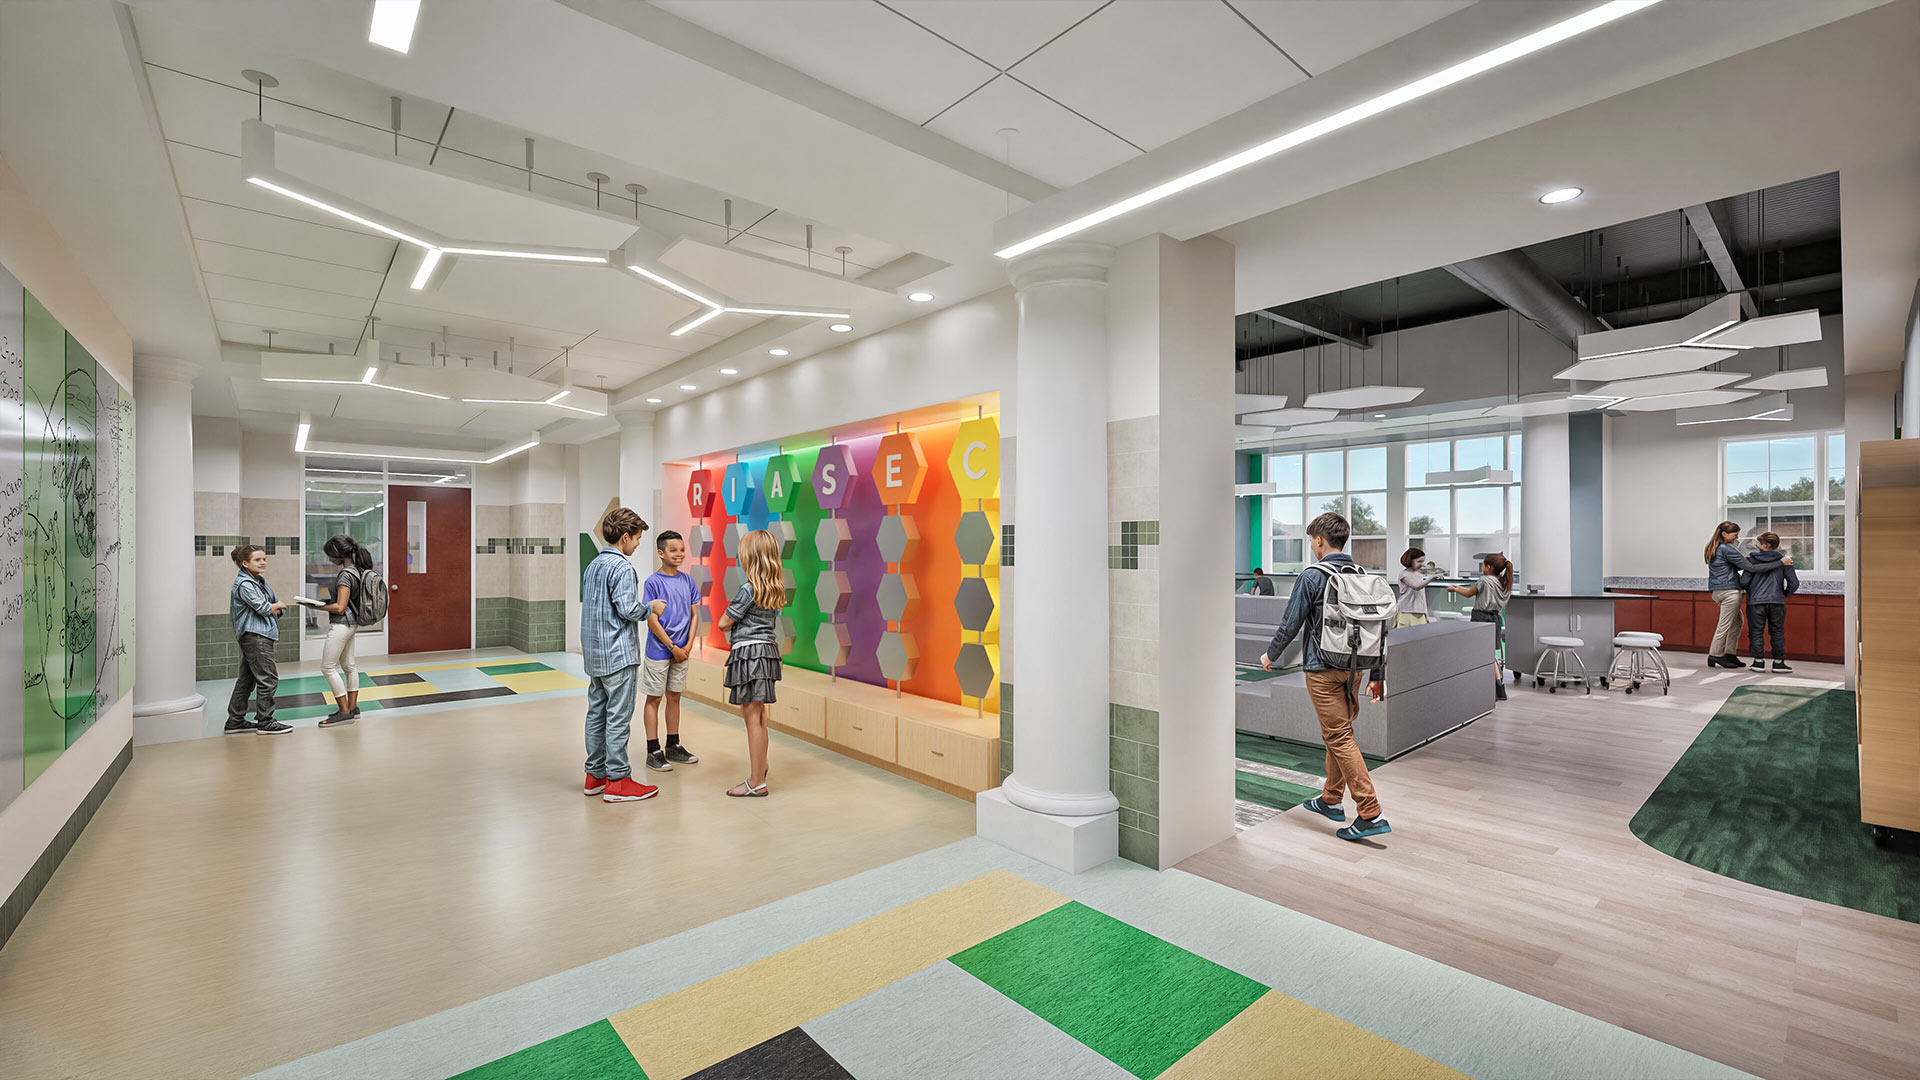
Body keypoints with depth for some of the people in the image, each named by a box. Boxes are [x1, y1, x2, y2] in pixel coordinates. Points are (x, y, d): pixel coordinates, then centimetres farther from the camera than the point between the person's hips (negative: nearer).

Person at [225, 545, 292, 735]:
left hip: (262, 635, 10)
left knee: (247, 679, 15)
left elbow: (280, 608, 14)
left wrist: (274, 609, -6)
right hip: (254, 636, -10)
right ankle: (265, 722, -1)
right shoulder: (244, 584, -12)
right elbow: (263, 607, -18)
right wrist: (277, 605, 1)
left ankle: (235, 721, 23)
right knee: (268, 679, -7)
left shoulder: (260, 581, 16)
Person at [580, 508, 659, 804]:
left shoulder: (592, 565, 14)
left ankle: (595, 774, 23)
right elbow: (627, 609, -21)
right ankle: (618, 781, 3)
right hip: (618, 654, -9)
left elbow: (587, 603, 17)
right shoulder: (622, 568, -15)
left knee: (596, 713, 14)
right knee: (618, 717, -3)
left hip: (594, 654, 9)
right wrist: (649, 609, -3)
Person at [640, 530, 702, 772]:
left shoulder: (688, 580, 6)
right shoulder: (653, 582, -10)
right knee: (654, 699, 4)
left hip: (681, 651, 5)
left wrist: (688, 645, -2)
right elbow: (651, 620, -13)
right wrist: (672, 647, -12)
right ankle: (653, 752, 11)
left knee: (674, 697, 14)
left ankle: (673, 747, 24)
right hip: (658, 651, -5)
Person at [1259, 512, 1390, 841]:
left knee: (1340, 738, -4)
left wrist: (1271, 655, 6)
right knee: (1338, 733, 18)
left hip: (1323, 669, -7)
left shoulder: (1311, 576, -13)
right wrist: (1376, 676, 15)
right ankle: (1330, 800, 30)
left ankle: (1371, 814, -5)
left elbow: (1291, 624, -11)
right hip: (1355, 666, 8)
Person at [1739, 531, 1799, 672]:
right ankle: (1779, 662, 14)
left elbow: (1744, 582, -6)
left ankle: (1758, 661, 6)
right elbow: (1794, 583, 0)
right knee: (1778, 632, 12)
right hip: (1777, 602, 2)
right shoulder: (1784, 561, 2)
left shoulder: (1752, 559, -2)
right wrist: (1784, 594, 18)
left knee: (1756, 632, 6)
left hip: (1755, 602, -2)